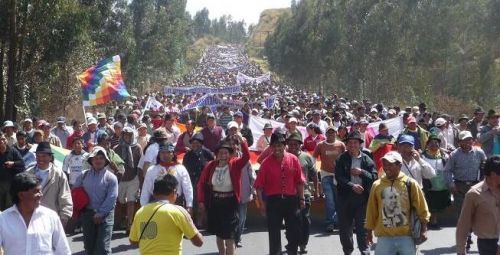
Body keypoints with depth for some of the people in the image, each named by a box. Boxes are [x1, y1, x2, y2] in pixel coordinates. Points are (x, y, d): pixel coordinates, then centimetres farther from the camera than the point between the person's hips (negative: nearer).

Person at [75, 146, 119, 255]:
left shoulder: (111, 177, -4)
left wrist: (100, 214, -15)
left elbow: (111, 198, -11)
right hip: (87, 214, 4)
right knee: (89, 245, 13)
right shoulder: (84, 175, 7)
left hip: (104, 216, -4)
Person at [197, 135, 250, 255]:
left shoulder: (235, 165, -7)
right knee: (218, 234, 18)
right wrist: (201, 200, -2)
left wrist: (242, 142, -37)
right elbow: (202, 183, 2)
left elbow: (247, 156, -24)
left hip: (230, 202, -3)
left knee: (229, 235, -5)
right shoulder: (211, 166, -1)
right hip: (214, 202, 3)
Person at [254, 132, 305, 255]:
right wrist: (262, 203, -9)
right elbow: (259, 185, -6)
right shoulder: (266, 163, -6)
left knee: (295, 230, 7)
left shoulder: (293, 159, -1)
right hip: (273, 200, -1)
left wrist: (301, 199, 4)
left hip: (291, 199, 1)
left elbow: (299, 181, 4)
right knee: (274, 231, 8)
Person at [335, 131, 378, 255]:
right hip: (345, 196, 1)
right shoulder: (342, 159, 3)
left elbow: (374, 177, -2)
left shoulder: (366, 159, 4)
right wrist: (352, 186, -17)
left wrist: (361, 172, -14)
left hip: (362, 196, -1)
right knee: (345, 226, 9)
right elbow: (338, 177, -7)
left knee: (362, 226, -2)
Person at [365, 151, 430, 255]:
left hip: (406, 236, -1)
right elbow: (371, 210, 9)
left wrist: (423, 229, -2)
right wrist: (369, 230, 12)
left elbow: (421, 208, 1)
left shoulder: (410, 183, -3)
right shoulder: (377, 185, 1)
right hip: (384, 237, 1)